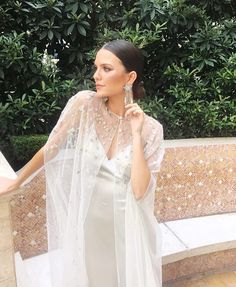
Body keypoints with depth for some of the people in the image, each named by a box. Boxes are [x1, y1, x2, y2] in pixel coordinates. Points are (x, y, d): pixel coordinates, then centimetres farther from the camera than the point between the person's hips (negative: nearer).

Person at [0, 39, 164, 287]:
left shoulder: (150, 128, -11)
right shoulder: (84, 104, -13)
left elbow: (140, 190, -19)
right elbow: (50, 148, -1)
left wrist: (136, 134, -22)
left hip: (127, 228, 1)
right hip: (86, 223, 0)